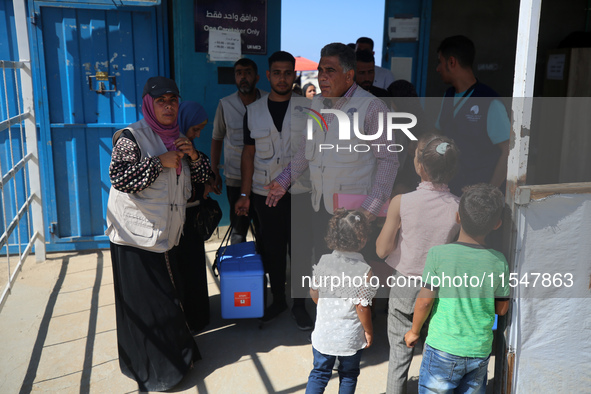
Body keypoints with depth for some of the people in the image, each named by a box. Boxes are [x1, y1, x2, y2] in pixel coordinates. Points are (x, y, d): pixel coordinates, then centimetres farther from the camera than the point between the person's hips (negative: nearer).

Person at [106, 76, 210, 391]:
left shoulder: (177, 139, 12)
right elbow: (119, 177, -23)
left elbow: (201, 176, 15)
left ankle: (173, 357, 31)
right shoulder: (131, 137, -10)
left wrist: (193, 156, -5)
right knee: (146, 302, 1)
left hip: (166, 233, 6)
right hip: (137, 235, -6)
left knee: (165, 297, 15)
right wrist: (160, 162, -20)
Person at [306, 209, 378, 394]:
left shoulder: (323, 261, -9)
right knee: (348, 375, 20)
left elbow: (313, 292, 1)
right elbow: (362, 307, -19)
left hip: (323, 332, 3)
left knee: (319, 373, 18)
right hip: (351, 337, -3)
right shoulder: (363, 270, -22)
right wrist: (368, 330, -2)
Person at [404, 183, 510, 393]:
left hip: (443, 350, -3)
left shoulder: (438, 254, -15)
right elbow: (501, 309, 3)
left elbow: (425, 300, -12)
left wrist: (414, 331, 3)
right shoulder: (498, 261, -6)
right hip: (480, 351, 3)